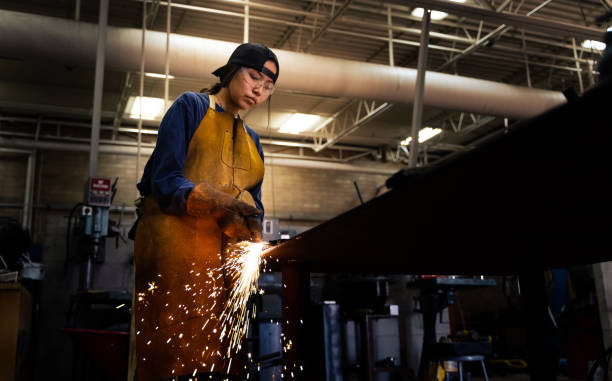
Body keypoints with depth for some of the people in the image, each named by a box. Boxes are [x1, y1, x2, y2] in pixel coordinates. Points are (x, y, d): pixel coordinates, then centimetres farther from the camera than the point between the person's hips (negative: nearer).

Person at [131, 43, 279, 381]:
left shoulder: (252, 140, 26)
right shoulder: (190, 107, 9)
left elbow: (253, 205, 18)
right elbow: (165, 179, -4)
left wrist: (254, 237, -5)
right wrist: (218, 204, -21)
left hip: (230, 250, 5)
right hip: (178, 236, -5)